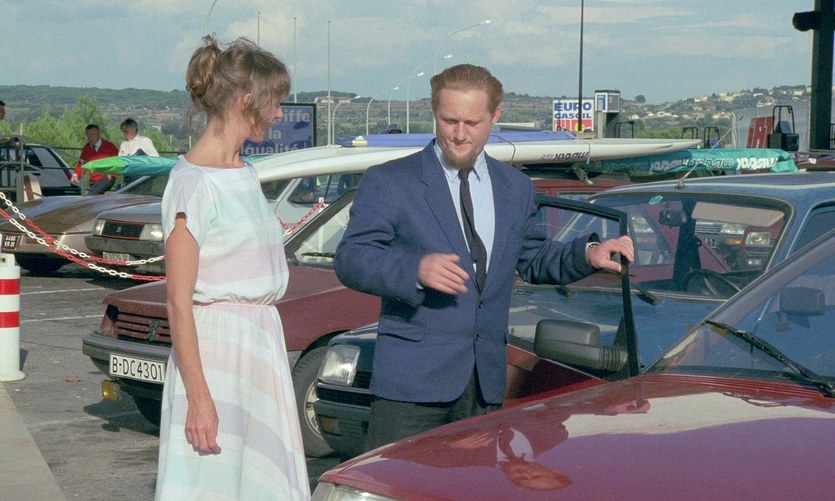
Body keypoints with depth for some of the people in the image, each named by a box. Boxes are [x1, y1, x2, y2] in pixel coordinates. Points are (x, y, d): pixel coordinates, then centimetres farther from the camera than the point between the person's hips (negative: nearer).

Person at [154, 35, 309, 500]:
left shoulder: (246, 174, 13)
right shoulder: (195, 183, -13)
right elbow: (179, 303, -15)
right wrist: (199, 398, -19)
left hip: (263, 346, 8)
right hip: (215, 351, -8)